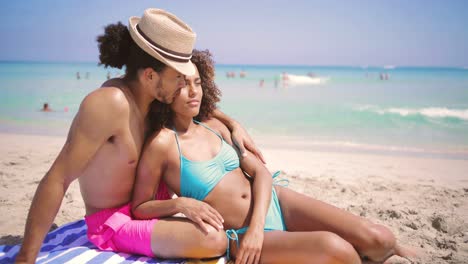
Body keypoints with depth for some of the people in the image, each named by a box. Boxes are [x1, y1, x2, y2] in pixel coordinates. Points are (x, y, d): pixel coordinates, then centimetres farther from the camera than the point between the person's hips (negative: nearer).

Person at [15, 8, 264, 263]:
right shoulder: (111, 102, -29)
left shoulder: (146, 93, -3)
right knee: (214, 240, -29)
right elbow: (57, 179, -29)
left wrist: (232, 124, 2)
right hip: (114, 224, -9)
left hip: (141, 203, 9)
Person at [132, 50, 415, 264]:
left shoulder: (214, 126, 5)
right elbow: (139, 208, -5)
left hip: (274, 202, 5)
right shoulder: (162, 142, -11)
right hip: (241, 236, -5)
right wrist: (182, 203, -24)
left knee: (379, 239, -9)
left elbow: (261, 171, 3)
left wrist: (256, 223, -13)